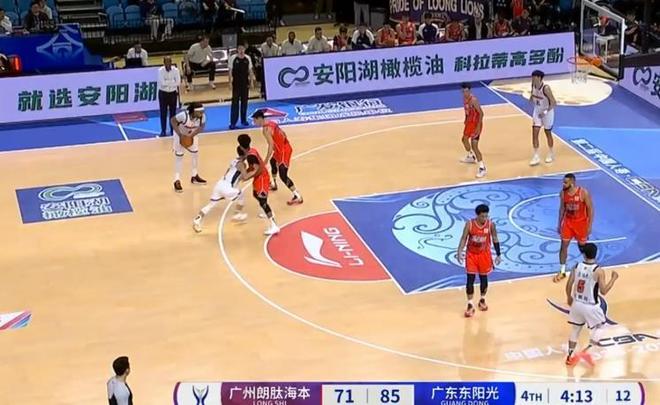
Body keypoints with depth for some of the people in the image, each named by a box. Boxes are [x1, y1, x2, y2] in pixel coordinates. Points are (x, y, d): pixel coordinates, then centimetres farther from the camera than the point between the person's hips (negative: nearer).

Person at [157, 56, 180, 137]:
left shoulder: (175, 70, -9)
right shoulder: (160, 70, -13)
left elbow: (178, 83, -14)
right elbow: (163, 83, -22)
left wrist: (167, 83, -15)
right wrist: (172, 81, -18)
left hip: (173, 93, 1)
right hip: (163, 93, -1)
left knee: (173, 112, 9)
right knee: (163, 112, 4)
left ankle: (173, 130, 20)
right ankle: (163, 130, 14)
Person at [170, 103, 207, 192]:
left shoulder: (202, 116, -28)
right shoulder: (184, 115, -41)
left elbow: (201, 127, -12)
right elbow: (172, 120, -27)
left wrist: (192, 134, -27)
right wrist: (180, 135, -32)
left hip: (191, 135, 5)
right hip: (180, 134, -5)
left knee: (195, 153, 12)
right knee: (179, 156, -5)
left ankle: (195, 176, 31)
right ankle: (177, 181, 1)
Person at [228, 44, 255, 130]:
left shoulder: (247, 58, 1)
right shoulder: (233, 58, -7)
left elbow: (250, 70, 8)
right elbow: (230, 71, -4)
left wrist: (252, 81, 4)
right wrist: (230, 82, -8)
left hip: (245, 82, 3)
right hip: (236, 83, -3)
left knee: (244, 101, 10)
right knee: (235, 102, -5)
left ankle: (243, 120, 22)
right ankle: (233, 122, -5)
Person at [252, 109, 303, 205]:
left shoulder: (266, 129, -22)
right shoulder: (271, 123, 7)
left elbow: (271, 146, -27)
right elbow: (283, 134, 17)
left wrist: (265, 162, -26)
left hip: (283, 151, -10)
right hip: (285, 147, 10)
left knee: (283, 176, -10)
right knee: (273, 162, 34)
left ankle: (298, 197, -10)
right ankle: (274, 185, 52)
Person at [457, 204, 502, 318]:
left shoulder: (491, 224, -13)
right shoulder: (469, 224, -17)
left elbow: (495, 239, 0)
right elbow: (464, 238, -11)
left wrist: (498, 255, 0)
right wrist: (460, 252, -23)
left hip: (484, 254, 1)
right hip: (471, 254, -1)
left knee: (483, 278, 13)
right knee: (470, 279, -3)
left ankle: (482, 300, 35)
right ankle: (470, 305, 4)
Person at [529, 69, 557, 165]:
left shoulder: (546, 88, -28)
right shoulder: (533, 86, -9)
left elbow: (554, 103, -26)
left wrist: (545, 112, -31)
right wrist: (531, 98, -9)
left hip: (547, 112, -5)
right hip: (537, 111, 5)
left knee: (548, 133, 11)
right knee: (534, 133, -2)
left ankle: (550, 154, 32)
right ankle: (536, 156, 3)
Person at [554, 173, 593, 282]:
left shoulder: (583, 193, -21)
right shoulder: (563, 193, -8)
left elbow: (590, 209, -13)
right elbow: (562, 208, 5)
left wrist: (590, 225, -13)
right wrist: (559, 224, 7)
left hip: (581, 222, -3)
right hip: (568, 221, 3)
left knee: (582, 246, 10)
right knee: (564, 245, 0)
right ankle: (562, 271, 10)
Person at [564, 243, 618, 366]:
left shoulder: (577, 267, -6)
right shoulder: (599, 271, -18)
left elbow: (568, 285, -2)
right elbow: (603, 291, -16)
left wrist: (569, 297, 18)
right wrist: (613, 279, -3)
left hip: (577, 304, 4)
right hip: (591, 306, -4)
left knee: (575, 329, 22)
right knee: (601, 326, 19)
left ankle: (570, 356, 25)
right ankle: (585, 351, 8)